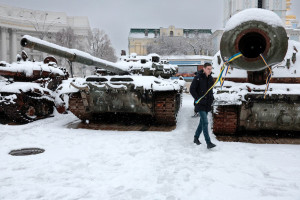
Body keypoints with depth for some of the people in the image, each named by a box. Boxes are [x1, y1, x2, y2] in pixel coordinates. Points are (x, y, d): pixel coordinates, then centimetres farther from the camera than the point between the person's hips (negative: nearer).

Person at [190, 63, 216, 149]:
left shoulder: (211, 79, 10)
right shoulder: (198, 78, -10)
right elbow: (192, 90, -10)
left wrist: (211, 98, 9)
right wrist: (198, 99, -14)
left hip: (207, 104, 7)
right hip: (200, 104, -7)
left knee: (202, 122, 14)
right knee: (205, 122, -12)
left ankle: (196, 137, 31)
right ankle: (208, 143, -11)